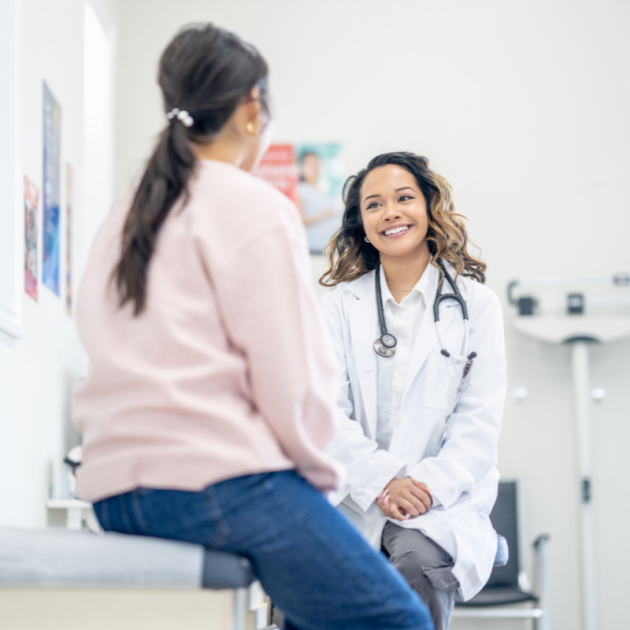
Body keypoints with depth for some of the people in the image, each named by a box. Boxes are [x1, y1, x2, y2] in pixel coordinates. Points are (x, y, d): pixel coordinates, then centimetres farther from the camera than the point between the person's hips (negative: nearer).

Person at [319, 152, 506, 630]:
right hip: (356, 497, 1)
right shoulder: (341, 304, 12)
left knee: (417, 561, -33)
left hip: (445, 500, -1)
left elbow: (480, 420, 2)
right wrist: (382, 482, -13)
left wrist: (427, 486, -13)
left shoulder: (477, 304, 8)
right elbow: (329, 411, 2)